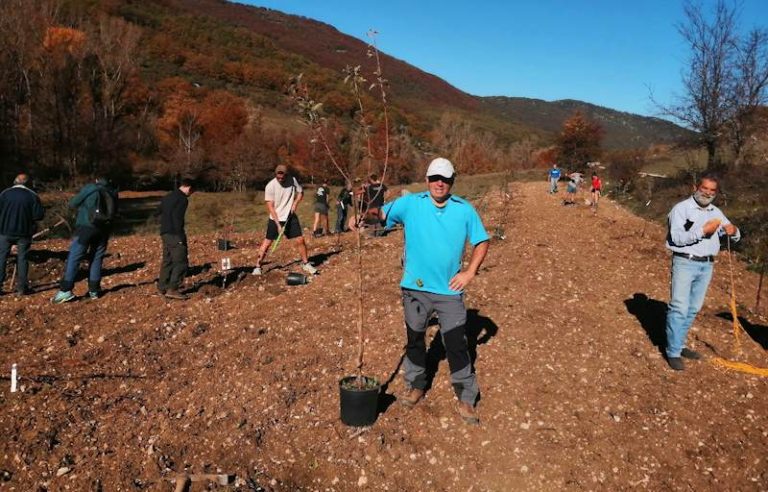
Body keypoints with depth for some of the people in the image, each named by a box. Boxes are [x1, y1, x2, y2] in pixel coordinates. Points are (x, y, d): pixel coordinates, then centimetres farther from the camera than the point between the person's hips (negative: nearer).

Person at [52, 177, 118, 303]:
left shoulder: (89, 188, 1)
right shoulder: (112, 193, 12)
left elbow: (72, 204, 4)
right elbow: (114, 212, 14)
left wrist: (83, 206, 23)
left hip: (86, 227, -4)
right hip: (104, 229, 4)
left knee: (73, 258, -3)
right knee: (96, 259, 12)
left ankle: (65, 290, -9)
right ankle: (94, 290, 13)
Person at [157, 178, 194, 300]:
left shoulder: (167, 197, 18)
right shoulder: (182, 199, -11)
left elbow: (159, 212, 19)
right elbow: (177, 218, -19)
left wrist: (165, 228, 18)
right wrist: (181, 237, -18)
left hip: (165, 233, 9)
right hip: (174, 235, -9)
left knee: (167, 261, 15)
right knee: (181, 262, -6)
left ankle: (162, 288, 20)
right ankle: (172, 289, -10)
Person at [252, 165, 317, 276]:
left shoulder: (293, 180, -7)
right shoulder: (270, 186, -16)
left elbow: (300, 192, 11)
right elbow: (270, 207, -16)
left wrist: (295, 204, -8)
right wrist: (278, 224, -21)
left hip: (290, 217, 3)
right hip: (275, 218, -2)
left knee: (300, 240, -2)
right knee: (267, 243, -3)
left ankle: (305, 264, 17)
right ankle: (258, 266, 10)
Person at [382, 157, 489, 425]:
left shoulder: (465, 209, -1)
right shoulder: (410, 203, -3)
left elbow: (481, 242, 6)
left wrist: (470, 272, -3)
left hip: (450, 289, -1)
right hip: (415, 287, 1)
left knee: (457, 345, 1)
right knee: (414, 339, 16)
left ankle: (467, 398, 16)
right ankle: (416, 385, 37)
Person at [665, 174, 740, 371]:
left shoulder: (716, 212, 13)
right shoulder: (681, 208, -7)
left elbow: (735, 236, 15)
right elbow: (677, 237, -18)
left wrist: (733, 231, -8)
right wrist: (703, 230, -26)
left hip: (706, 265, 7)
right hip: (685, 263, -7)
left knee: (693, 309, 13)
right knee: (679, 308, -7)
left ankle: (679, 345, 26)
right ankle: (673, 352, -1)